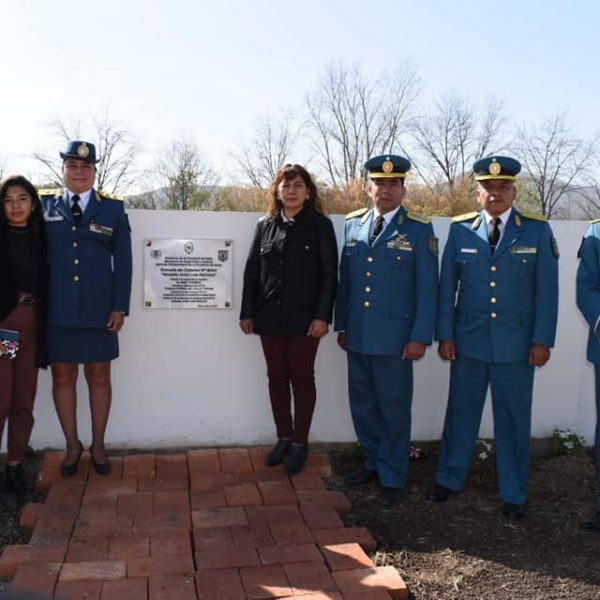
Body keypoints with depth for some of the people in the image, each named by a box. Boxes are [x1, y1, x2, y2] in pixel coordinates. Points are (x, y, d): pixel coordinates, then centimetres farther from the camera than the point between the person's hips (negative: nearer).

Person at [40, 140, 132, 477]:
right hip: (58, 311, 1)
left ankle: (98, 445, 23)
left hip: (99, 311, 0)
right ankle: (72, 446, 23)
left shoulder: (113, 209, 6)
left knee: (99, 377, 8)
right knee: (63, 377, 8)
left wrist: (120, 307, -4)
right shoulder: (45, 206, 8)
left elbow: (123, 261, 3)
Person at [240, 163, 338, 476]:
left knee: (302, 379, 5)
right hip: (270, 317, 4)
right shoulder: (265, 225, 8)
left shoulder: (320, 225, -2)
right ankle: (283, 438, 24)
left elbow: (329, 274, -5)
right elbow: (251, 271, 8)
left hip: (304, 318, -4)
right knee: (276, 378, 10)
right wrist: (247, 312, 4)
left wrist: (322, 316, -12)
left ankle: (300, 444, 17)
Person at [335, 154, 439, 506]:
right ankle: (374, 463, 33)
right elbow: (345, 278, 12)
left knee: (394, 409, 5)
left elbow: (428, 287, -6)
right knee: (362, 405, 14)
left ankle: (393, 478, 20)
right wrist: (341, 325, 11)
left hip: (395, 338, -4)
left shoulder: (420, 229, -3)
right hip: (357, 336, 5)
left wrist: (420, 337, -11)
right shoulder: (353, 224, 9)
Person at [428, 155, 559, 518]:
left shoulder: (537, 231, -1)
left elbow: (547, 290, -2)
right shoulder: (461, 230, 2)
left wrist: (542, 340, -6)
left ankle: (514, 495, 24)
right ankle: (450, 480, 30)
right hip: (469, 342, 1)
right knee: (461, 414, 12)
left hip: (517, 345, -1)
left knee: (514, 420, 8)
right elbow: (447, 286, 3)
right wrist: (445, 334, 0)